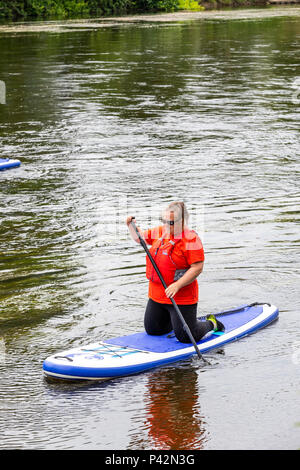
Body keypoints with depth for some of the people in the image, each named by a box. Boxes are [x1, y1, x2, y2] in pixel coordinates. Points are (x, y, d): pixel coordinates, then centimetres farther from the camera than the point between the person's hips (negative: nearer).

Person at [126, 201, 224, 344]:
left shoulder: (191, 239, -16)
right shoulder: (159, 232, 6)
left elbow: (197, 268, -22)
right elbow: (139, 237, 20)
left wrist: (177, 285, -28)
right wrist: (131, 225, 0)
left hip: (181, 298, -7)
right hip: (156, 295, 7)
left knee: (186, 337, -5)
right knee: (152, 330, 15)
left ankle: (211, 324, 24)